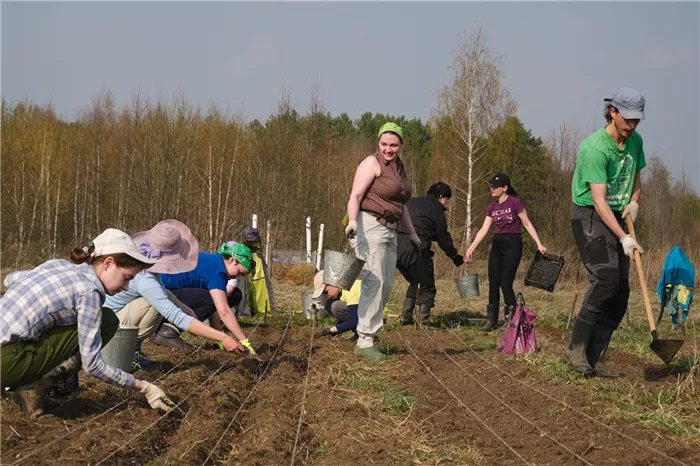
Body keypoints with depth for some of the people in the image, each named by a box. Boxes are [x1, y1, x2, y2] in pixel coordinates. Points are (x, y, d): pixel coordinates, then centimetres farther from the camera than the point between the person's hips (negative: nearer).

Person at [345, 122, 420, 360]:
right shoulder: (372, 163, -6)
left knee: (385, 286, 5)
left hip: (389, 231, 9)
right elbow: (355, 196, -17)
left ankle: (364, 337, 11)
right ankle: (366, 342, -13)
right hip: (369, 226, -9)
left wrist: (412, 233, 30)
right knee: (374, 283, -14)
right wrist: (352, 221, -33)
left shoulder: (399, 167, 19)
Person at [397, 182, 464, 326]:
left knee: (414, 282, 26)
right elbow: (443, 239, 6)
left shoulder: (412, 202, 19)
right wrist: (457, 258, 18)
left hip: (397, 248, 6)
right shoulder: (437, 211, 2)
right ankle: (423, 322, -1)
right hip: (416, 251, -6)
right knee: (427, 287, 8)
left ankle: (406, 317, 21)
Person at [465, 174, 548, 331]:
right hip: (497, 244, 7)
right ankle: (492, 320, 12)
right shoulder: (492, 207, 10)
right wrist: (471, 248, 6)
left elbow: (527, 224, -5)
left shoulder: (514, 203, -9)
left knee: (505, 283, -10)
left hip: (512, 244, -7)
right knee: (493, 284, 5)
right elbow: (484, 229, 10)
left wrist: (539, 244, -9)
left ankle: (513, 320, 1)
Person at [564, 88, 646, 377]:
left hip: (617, 218, 8)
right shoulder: (594, 148, -21)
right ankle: (576, 347, -13)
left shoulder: (635, 141, 5)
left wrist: (633, 201, 0)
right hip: (589, 216, -8)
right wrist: (623, 238, -30)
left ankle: (594, 359, 4)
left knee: (620, 290, 0)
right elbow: (599, 200, -25)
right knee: (606, 279, -24)